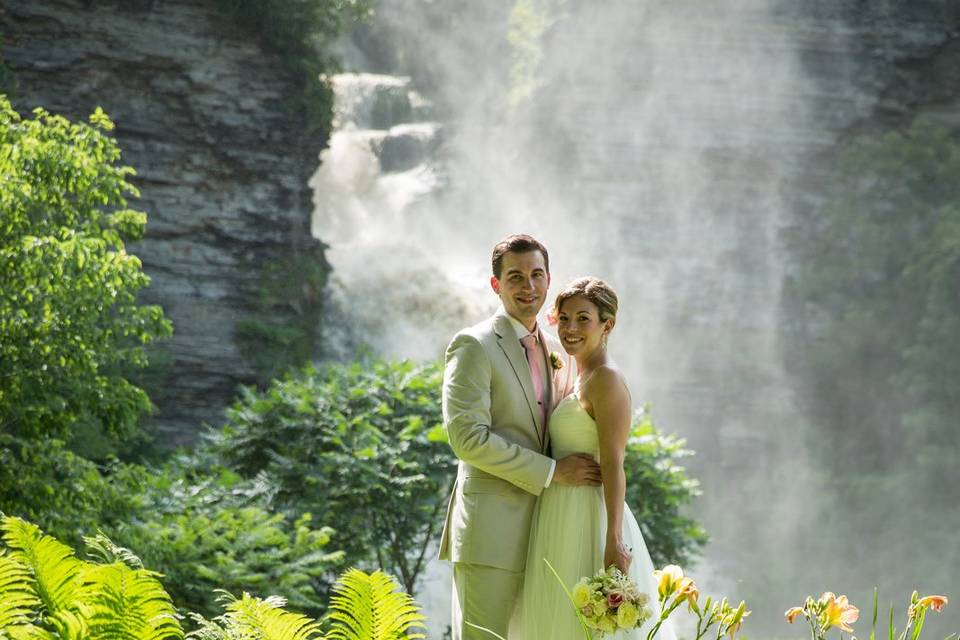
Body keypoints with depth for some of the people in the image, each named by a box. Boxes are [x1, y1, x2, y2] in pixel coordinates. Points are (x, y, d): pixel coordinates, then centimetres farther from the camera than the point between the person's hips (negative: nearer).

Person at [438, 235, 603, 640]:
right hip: (491, 532, -7)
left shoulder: (557, 353, 17)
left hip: (540, 534, 7)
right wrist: (552, 471, -16)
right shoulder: (474, 346, -8)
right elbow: (467, 437, -17)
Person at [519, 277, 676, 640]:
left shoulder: (606, 379, -11)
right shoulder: (577, 380, 17)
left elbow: (613, 465, -18)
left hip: (587, 522, -10)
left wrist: (614, 541, -24)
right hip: (563, 524, 10)